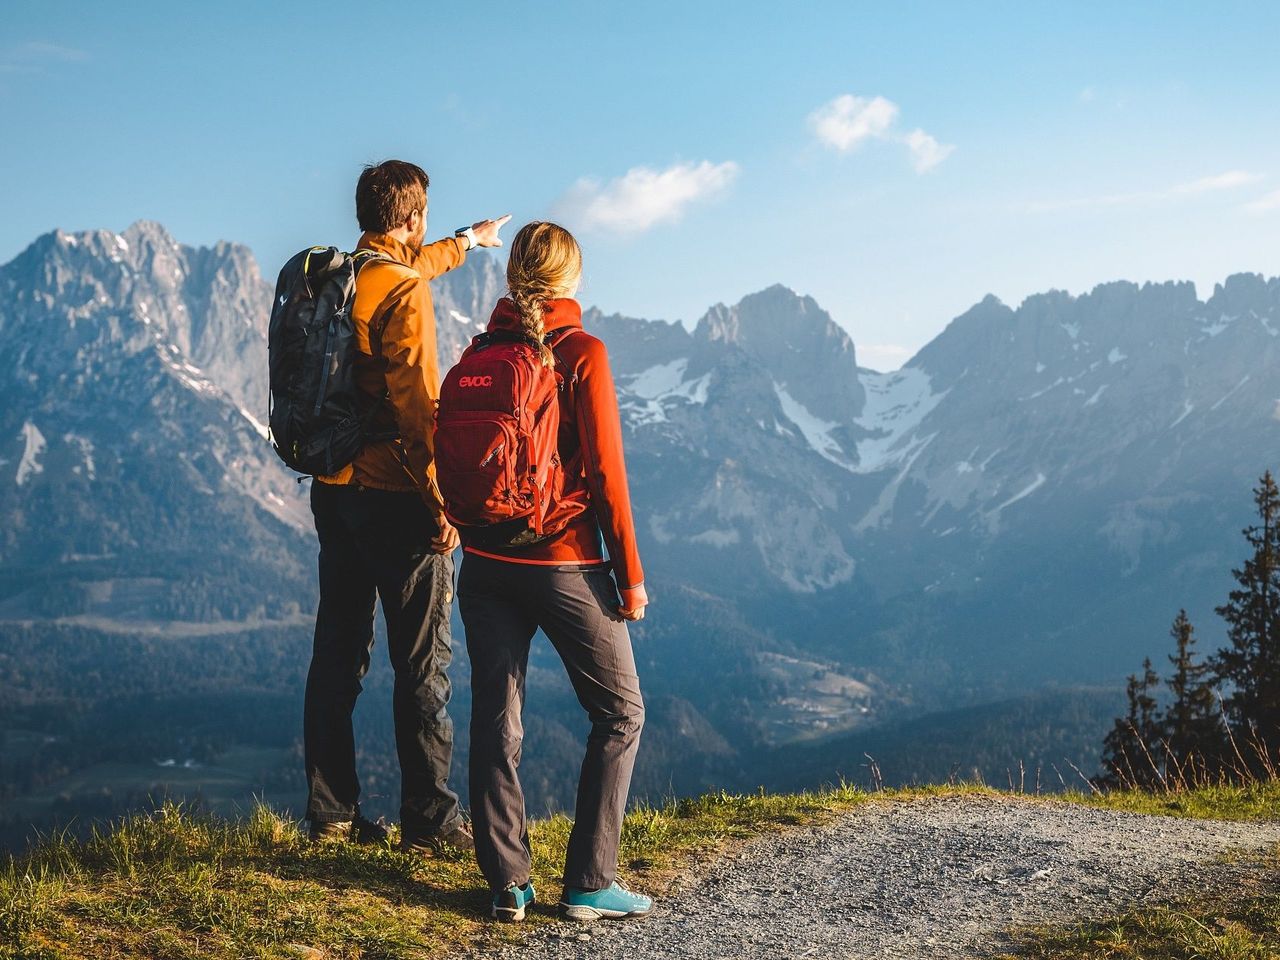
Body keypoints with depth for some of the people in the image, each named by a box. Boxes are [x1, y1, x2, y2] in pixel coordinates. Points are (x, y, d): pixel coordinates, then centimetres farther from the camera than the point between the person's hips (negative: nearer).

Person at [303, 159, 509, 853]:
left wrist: (467, 241, 48)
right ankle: (430, 821, 6)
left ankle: (330, 813, 19)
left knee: (337, 653, 13)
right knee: (423, 663, 1)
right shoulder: (404, 292, -15)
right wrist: (442, 501, -16)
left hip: (332, 487, 8)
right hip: (392, 493, -8)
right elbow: (416, 405, -20)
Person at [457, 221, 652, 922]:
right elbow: (605, 471, -12)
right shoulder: (582, 354, -10)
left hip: (485, 563, 5)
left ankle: (507, 884, 13)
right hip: (565, 564, -5)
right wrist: (630, 574, -5)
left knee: (495, 719, 11)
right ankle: (588, 885, 6)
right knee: (619, 713, 9)